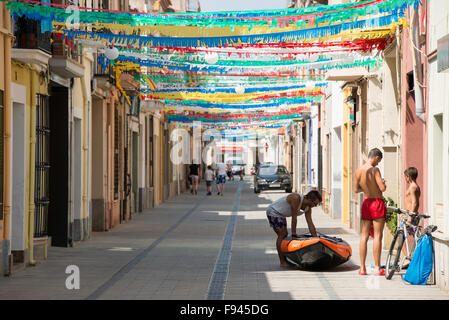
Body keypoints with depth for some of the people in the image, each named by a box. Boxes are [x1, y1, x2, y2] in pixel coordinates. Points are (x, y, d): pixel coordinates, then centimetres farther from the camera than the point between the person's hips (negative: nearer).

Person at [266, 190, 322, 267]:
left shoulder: (308, 208, -6)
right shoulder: (296, 198, -31)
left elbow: (310, 224, -5)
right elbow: (294, 218, -29)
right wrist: (294, 234, -24)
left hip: (281, 215, 9)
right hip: (273, 211, -9)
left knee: (285, 235, 11)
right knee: (282, 235, -13)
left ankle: (285, 259, 18)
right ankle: (282, 262, -12)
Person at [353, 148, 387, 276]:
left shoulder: (358, 171, 5)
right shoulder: (374, 170, -14)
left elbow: (356, 189, 14)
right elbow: (383, 188, -18)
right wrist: (383, 182, 4)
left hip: (366, 203, 6)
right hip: (377, 203, -6)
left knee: (364, 236, 8)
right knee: (377, 236, -3)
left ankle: (362, 268, 9)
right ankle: (377, 268, -2)